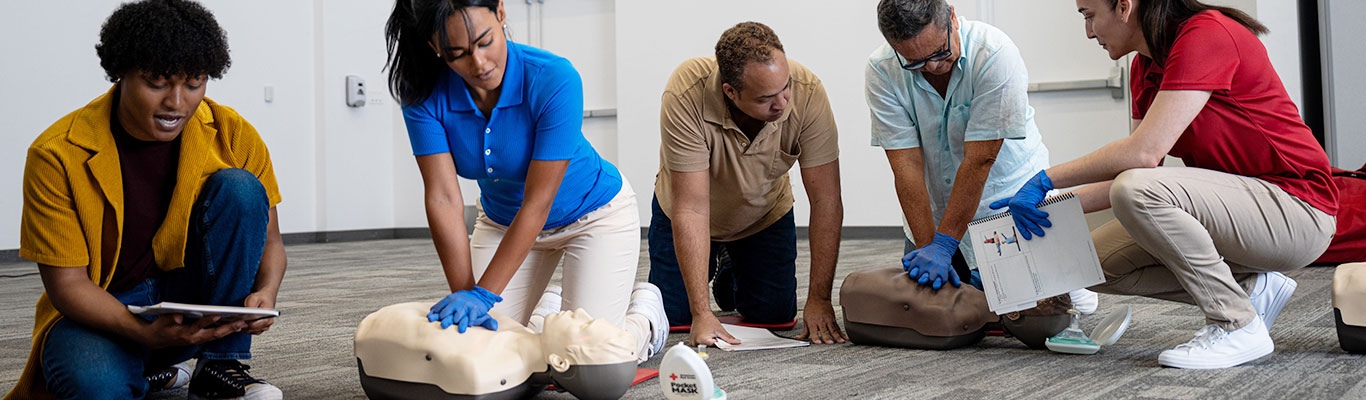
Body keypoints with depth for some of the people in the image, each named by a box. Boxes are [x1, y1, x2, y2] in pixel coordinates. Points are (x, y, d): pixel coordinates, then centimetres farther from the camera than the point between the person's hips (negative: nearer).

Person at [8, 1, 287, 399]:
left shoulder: (233, 135, -8)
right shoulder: (56, 154, -16)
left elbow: (268, 240, 1)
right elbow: (67, 281, -16)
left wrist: (265, 293, -23)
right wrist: (147, 332, -34)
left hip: (195, 298, 3)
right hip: (99, 310, -3)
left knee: (239, 188, -20)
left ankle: (219, 367, -15)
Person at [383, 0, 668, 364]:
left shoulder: (554, 79, -34)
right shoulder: (424, 96, -22)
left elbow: (537, 203, -32)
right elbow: (444, 199, -25)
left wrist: (483, 294, -36)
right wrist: (464, 294, -34)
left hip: (593, 212, -4)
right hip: (503, 220, 4)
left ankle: (644, 307, 19)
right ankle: (549, 305, 26)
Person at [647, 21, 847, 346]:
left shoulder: (808, 93, -34)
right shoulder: (686, 96, -39)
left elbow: (826, 203, -28)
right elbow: (691, 209, -37)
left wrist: (819, 300, -32)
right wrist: (702, 315, -40)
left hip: (766, 215, 2)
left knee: (775, 316, -5)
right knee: (672, 317, -6)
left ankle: (733, 271, 30)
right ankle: (711, 265, 28)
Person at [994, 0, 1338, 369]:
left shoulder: (1206, 34, -20)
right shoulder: (1145, 66, 8)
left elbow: (1144, 152, -28)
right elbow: (1135, 168, 10)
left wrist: (1046, 180, -19)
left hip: (1297, 210, -9)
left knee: (1137, 190, -30)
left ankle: (1238, 326, -15)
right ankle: (1251, 288, 5)